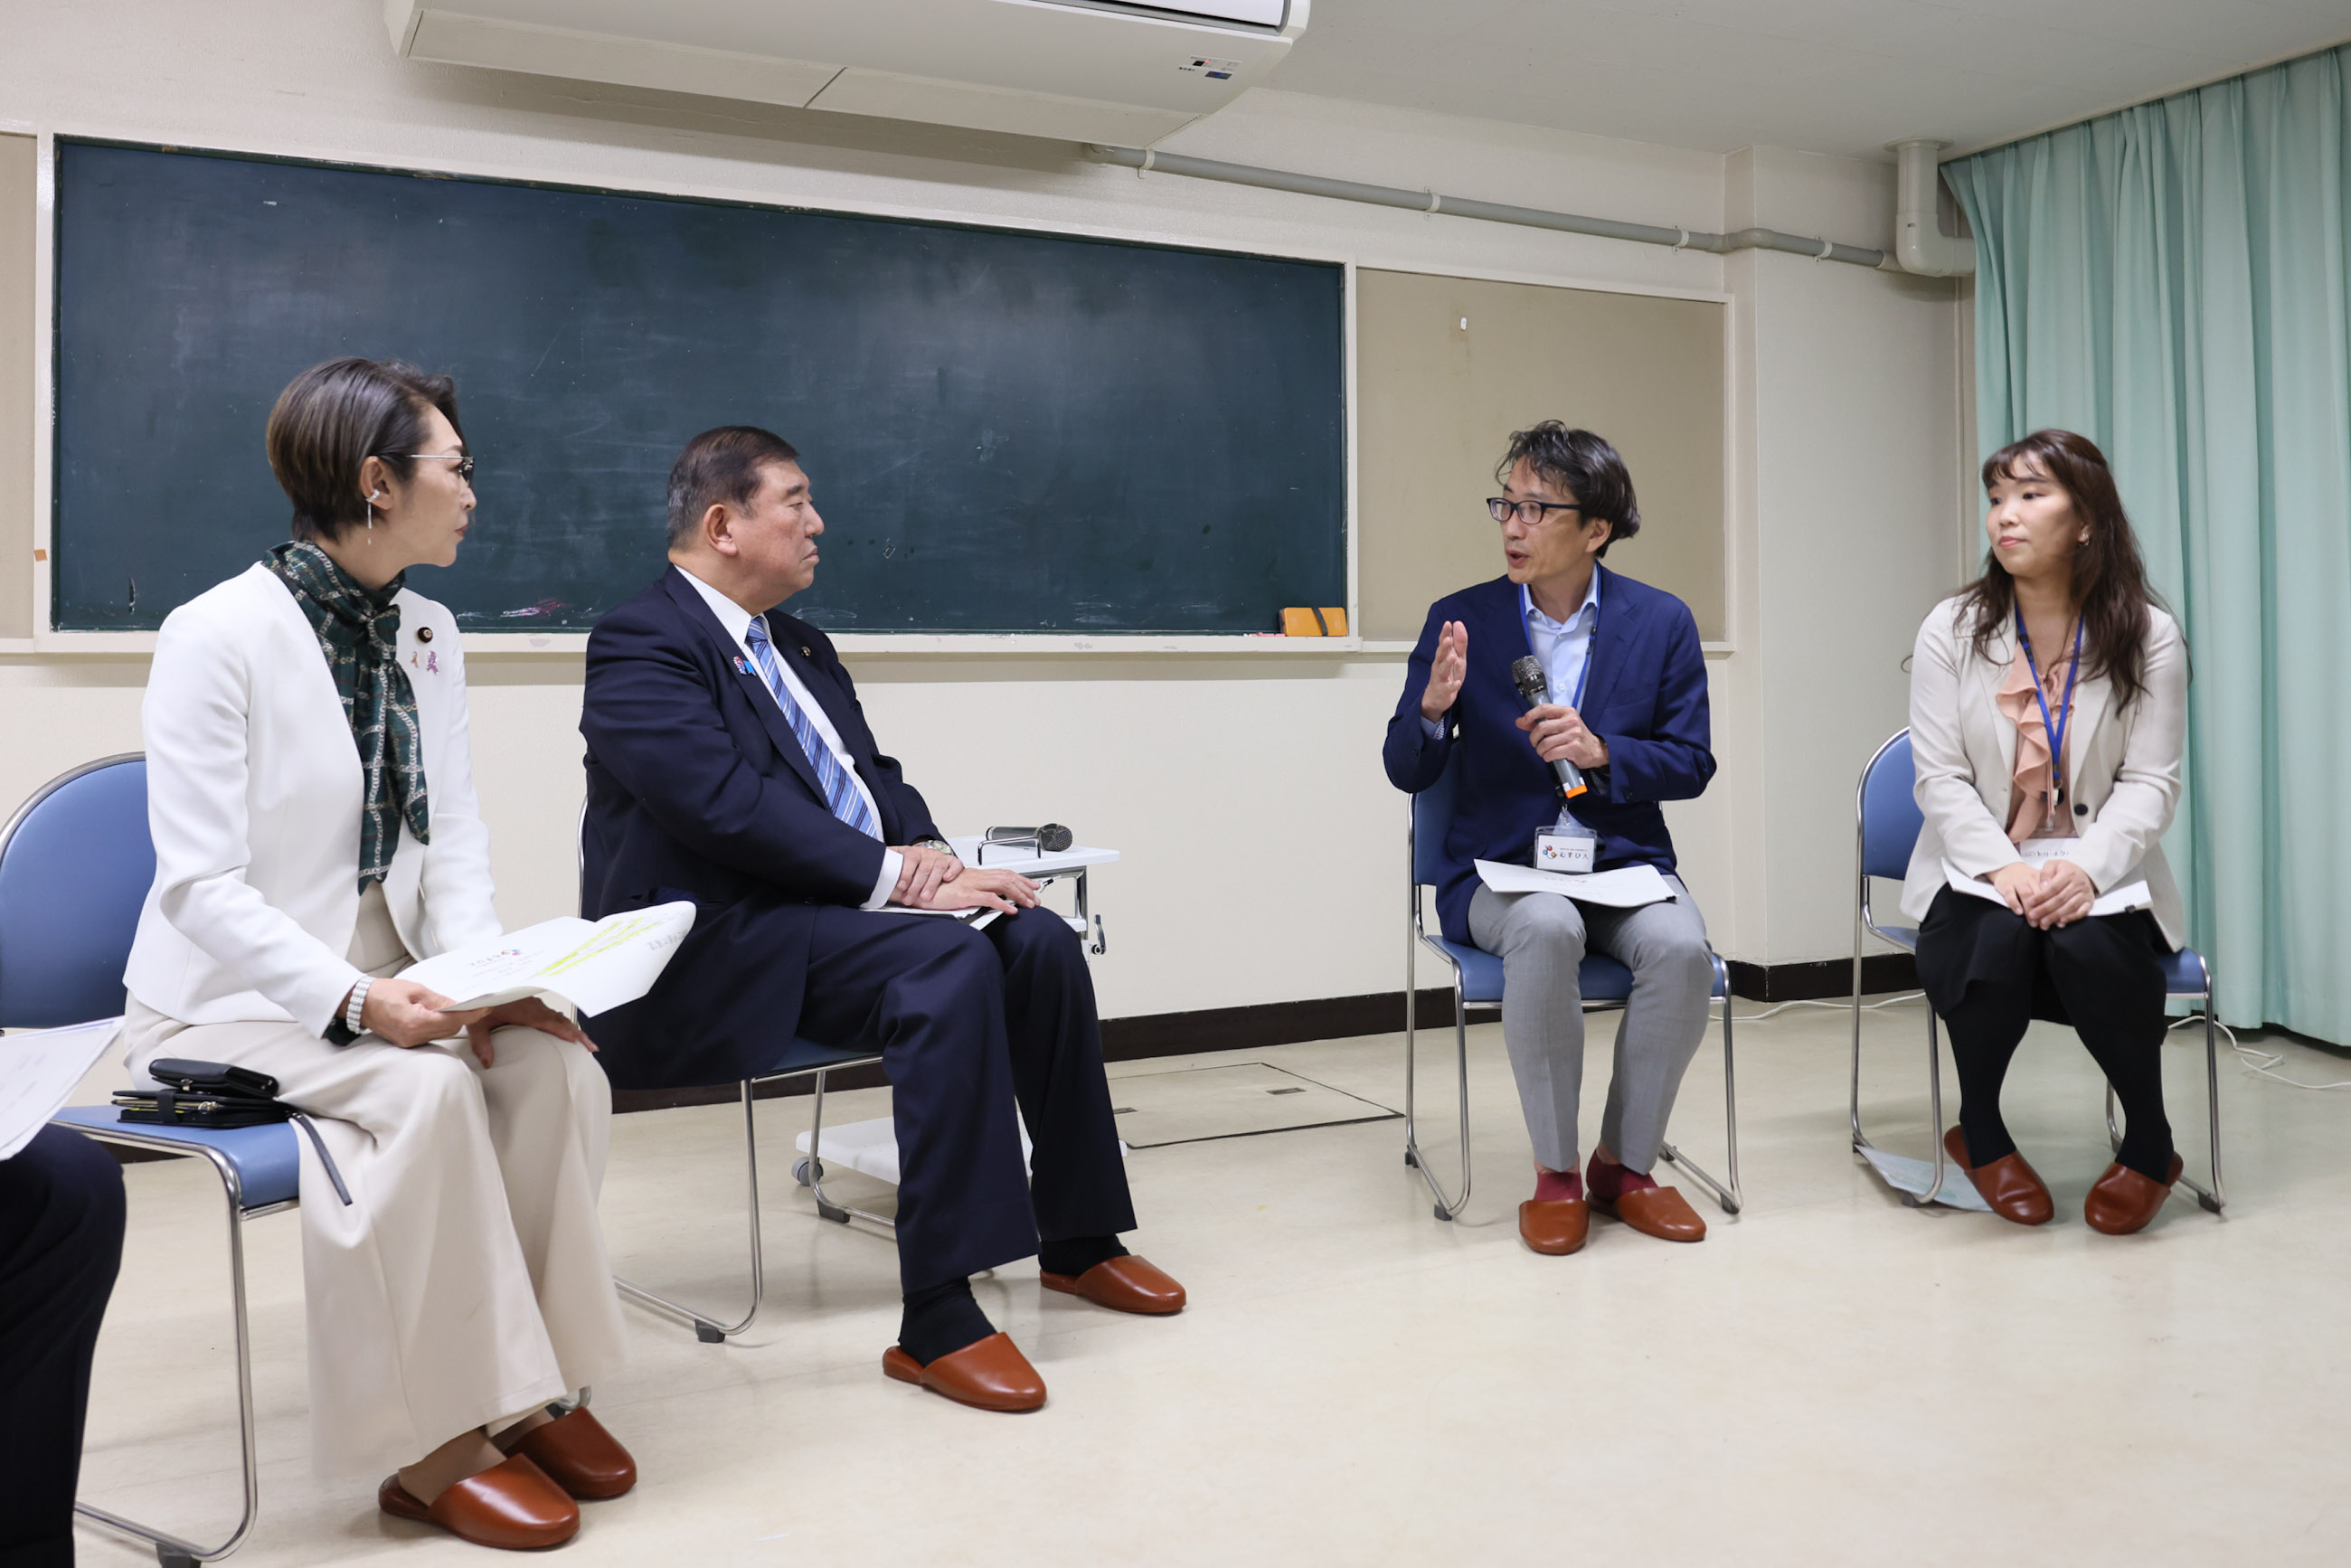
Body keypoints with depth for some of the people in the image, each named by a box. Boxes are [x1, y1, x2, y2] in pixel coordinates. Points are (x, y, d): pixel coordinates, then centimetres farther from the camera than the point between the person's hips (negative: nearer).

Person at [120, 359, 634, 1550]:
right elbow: (201, 885, -19)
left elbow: (454, 836, 6)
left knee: (556, 1066, -21)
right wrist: (352, 1000, -31)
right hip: (233, 1000, -6)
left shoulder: (426, 634, 6)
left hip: (383, 980, 6)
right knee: (429, 1093, -31)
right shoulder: (216, 636, -15)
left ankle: (527, 1389, -9)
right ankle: (431, 1446, -18)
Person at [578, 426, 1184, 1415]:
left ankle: (1078, 1238, 6)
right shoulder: (640, 646, -10)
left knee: (1037, 939, -8)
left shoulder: (800, 647, 19)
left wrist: (922, 845, -3)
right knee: (948, 963, -30)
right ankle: (937, 1322, -29)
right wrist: (893, 876, -24)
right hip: (719, 947, -9)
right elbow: (727, 804, -22)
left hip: (835, 912, 9)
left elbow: (874, 775, 20)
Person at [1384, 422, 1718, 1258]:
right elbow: (1407, 773, 3)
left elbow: (1691, 764, 3)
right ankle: (1555, 1173, -17)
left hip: (1623, 861, 2)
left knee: (1681, 946, -29)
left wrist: (1601, 751, -17)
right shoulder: (1461, 619, 1)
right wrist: (1433, 707, -20)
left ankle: (1626, 1166, -6)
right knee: (1545, 929, -35)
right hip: (1501, 867, -1)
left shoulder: (1662, 621, 3)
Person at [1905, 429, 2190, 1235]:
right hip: (1978, 870, 0)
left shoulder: (2147, 638, 1)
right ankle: (1980, 1132, -2)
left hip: (2097, 873, 0)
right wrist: (2005, 868, -21)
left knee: (2087, 947, -33)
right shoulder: (1952, 630, 1)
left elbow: (2150, 782, -5)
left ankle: (2149, 1144, -4)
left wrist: (2085, 867, -24)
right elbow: (1940, 780, -4)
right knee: (1997, 944, -33)